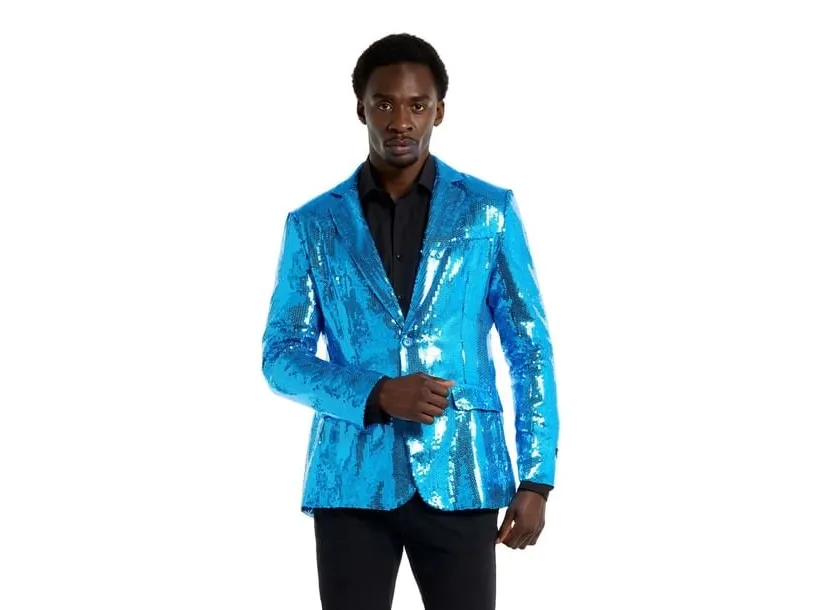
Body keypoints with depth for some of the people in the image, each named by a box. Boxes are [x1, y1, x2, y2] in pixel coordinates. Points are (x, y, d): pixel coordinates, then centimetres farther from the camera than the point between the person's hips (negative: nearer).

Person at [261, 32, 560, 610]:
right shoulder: (313, 224, 6)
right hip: (352, 480, 1)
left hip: (460, 478, 0)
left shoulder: (490, 212, 5)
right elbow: (281, 356, 5)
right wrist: (377, 395, -12)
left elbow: (530, 349, 5)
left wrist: (536, 476, -2)